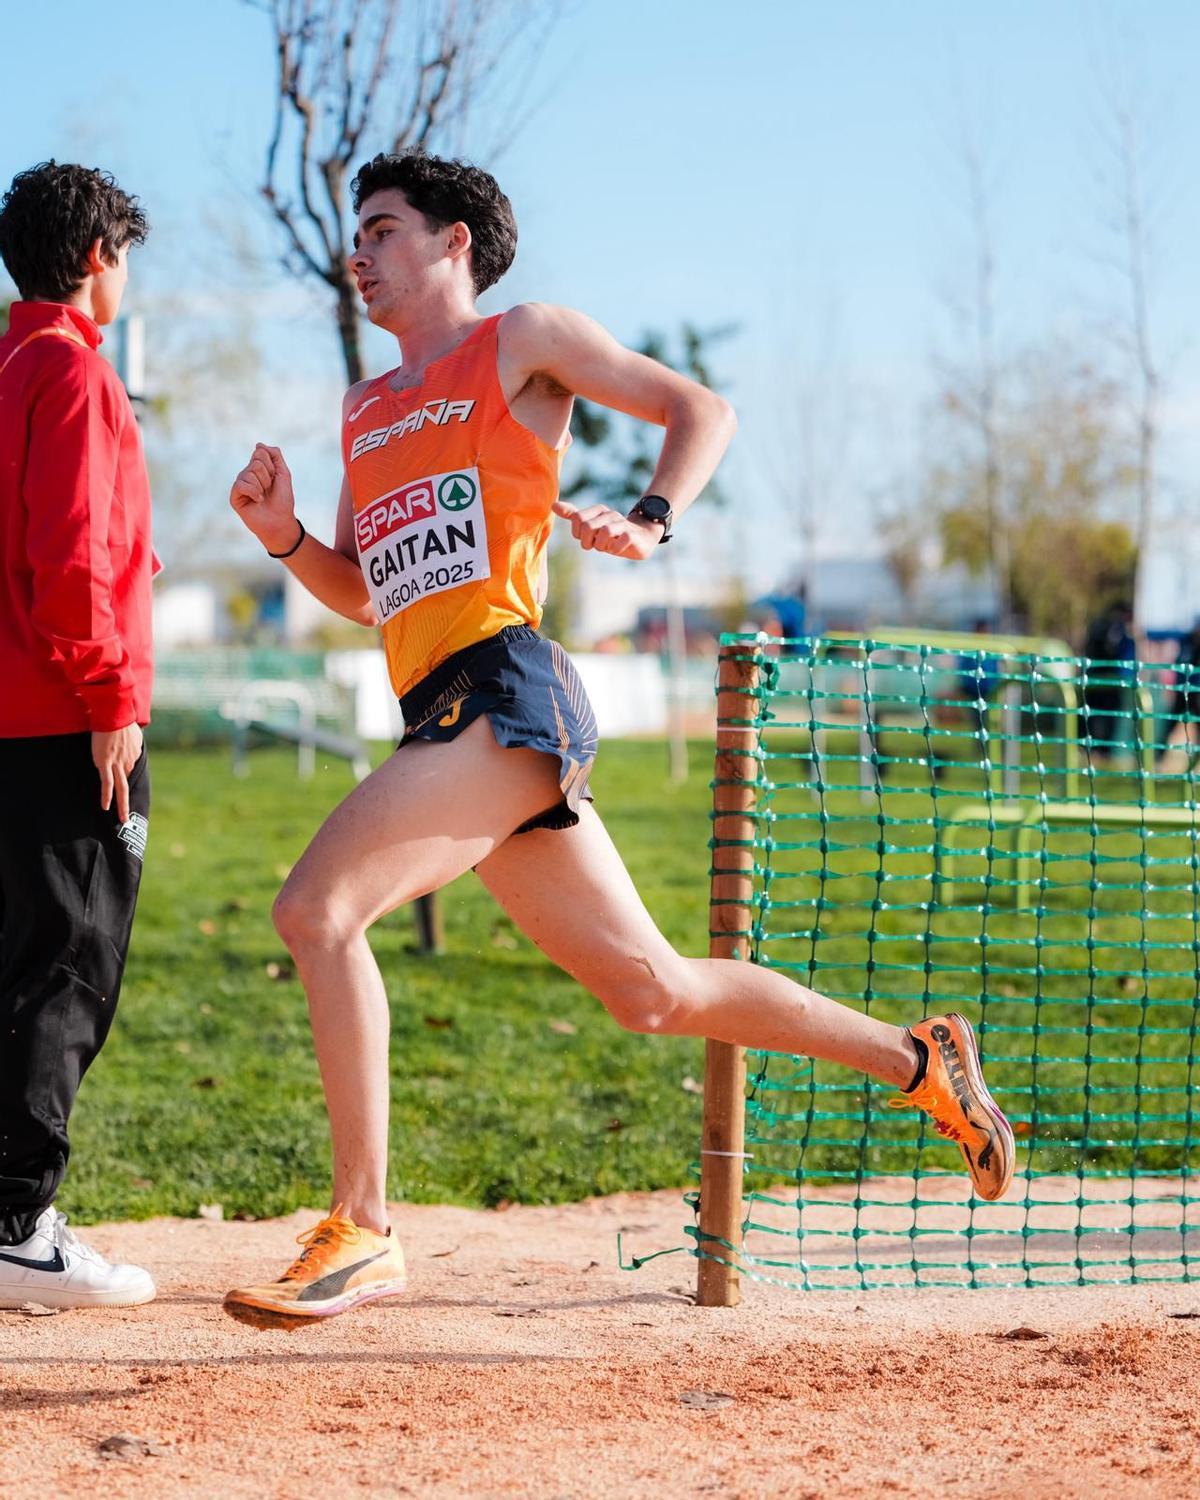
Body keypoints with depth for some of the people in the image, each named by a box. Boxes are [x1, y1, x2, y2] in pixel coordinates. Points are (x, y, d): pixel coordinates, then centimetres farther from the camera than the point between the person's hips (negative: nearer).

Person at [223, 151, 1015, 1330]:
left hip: (506, 692, -7)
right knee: (651, 988, 9)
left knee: (315, 906, -20)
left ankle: (361, 1231, -15)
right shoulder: (363, 412, 26)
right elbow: (362, 595, 30)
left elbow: (701, 410, 6)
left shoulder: (521, 342, 8)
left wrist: (649, 523, -11)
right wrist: (284, 539, 11)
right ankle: (920, 1063, 23)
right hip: (443, 720, 7)